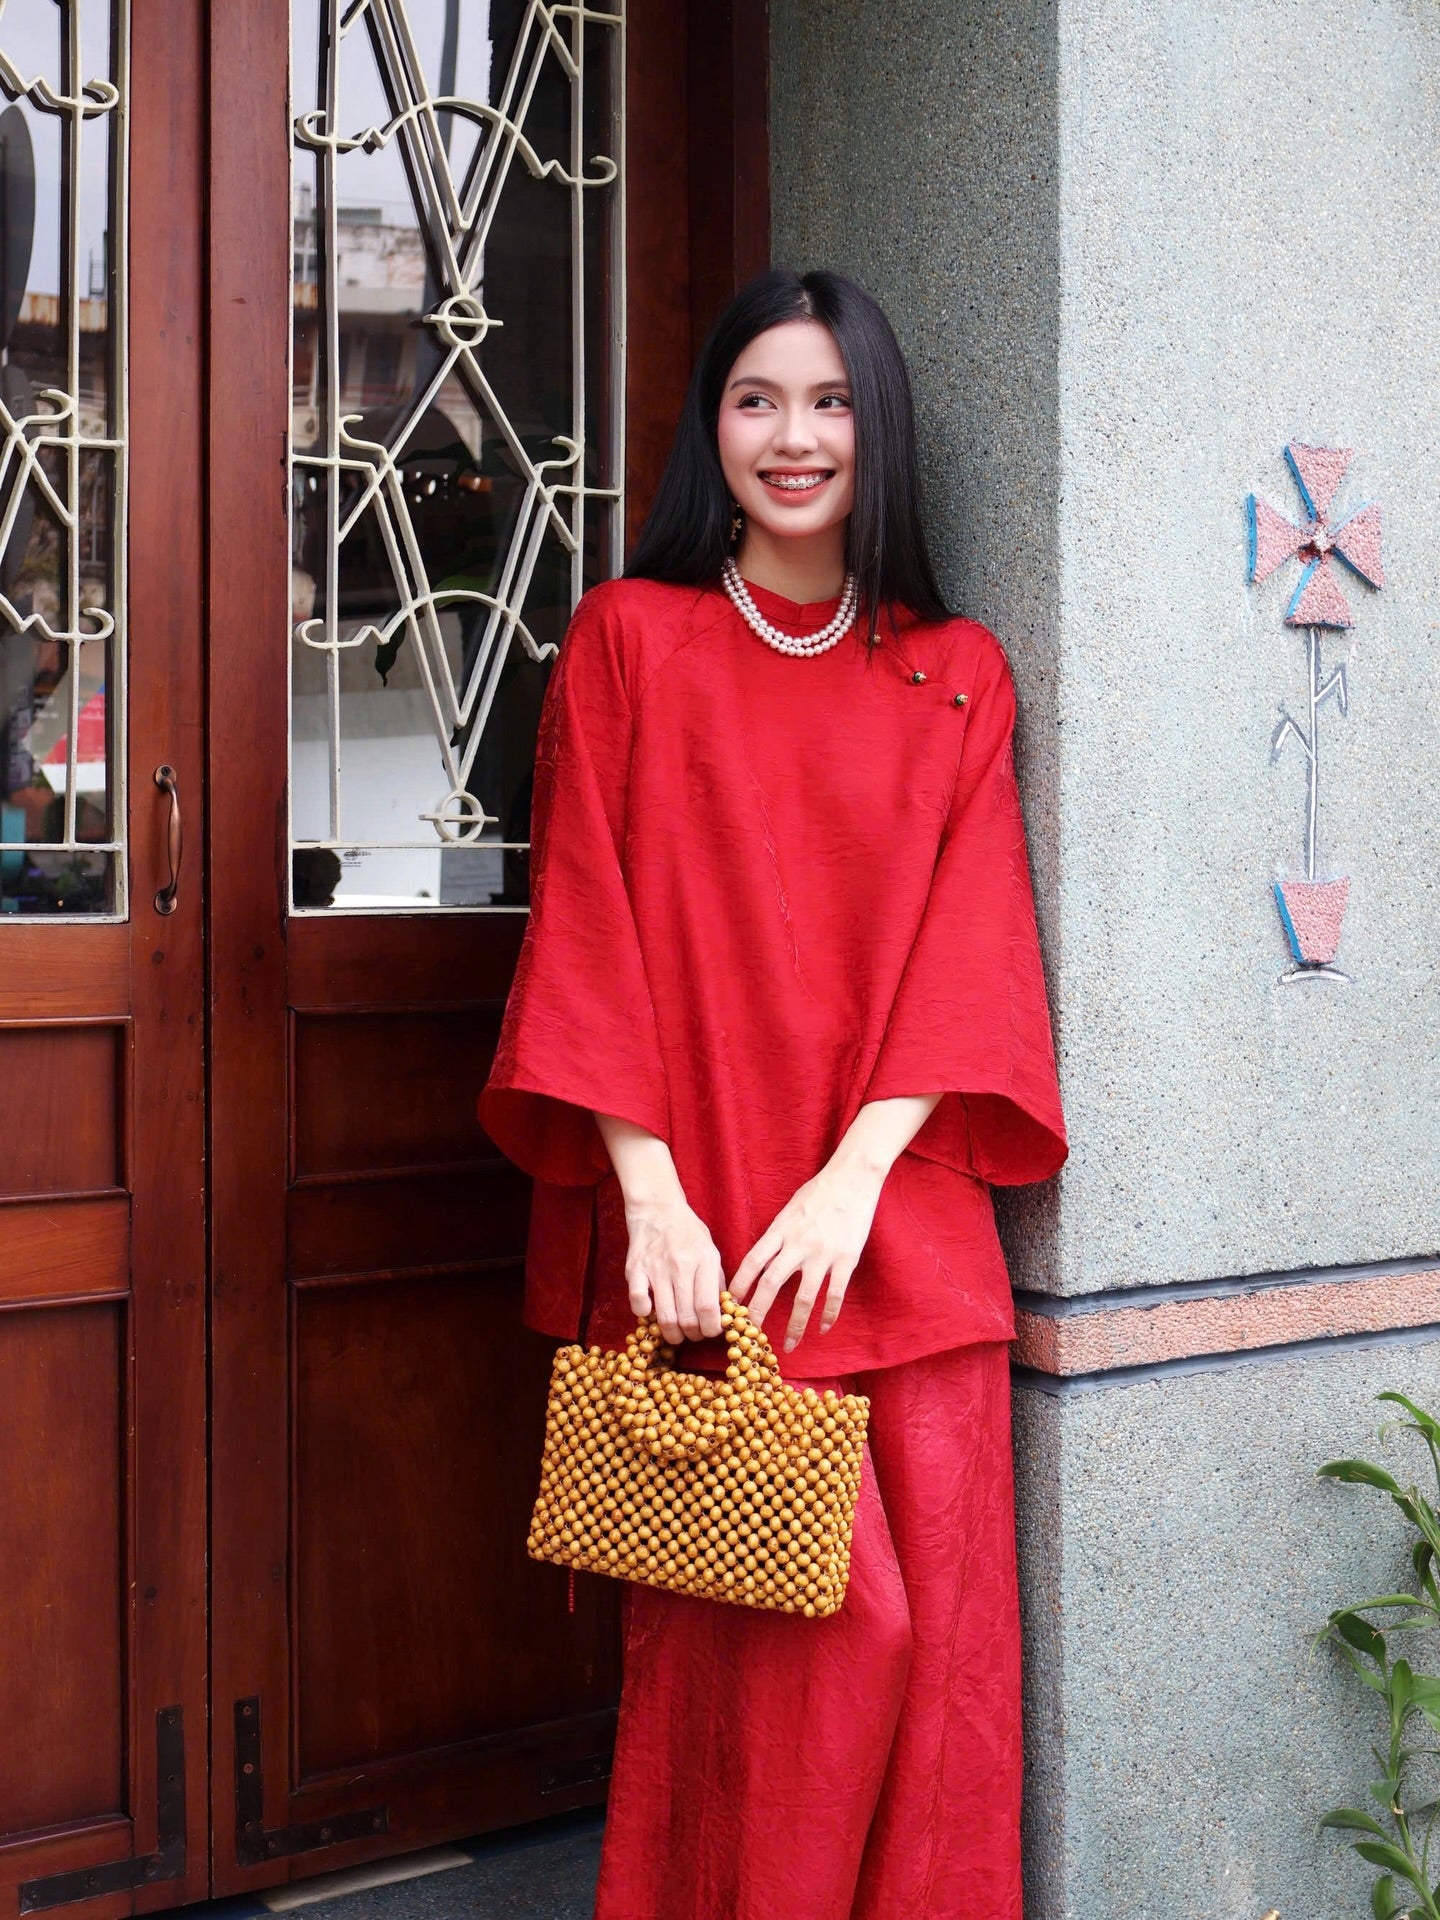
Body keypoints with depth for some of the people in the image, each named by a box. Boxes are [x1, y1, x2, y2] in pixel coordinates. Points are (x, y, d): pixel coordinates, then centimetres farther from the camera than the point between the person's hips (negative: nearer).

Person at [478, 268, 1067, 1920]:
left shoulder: (957, 677, 13)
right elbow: (589, 929, 0)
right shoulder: (628, 638, 7)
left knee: (942, 1630, 2)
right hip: (696, 1234, -2)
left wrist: (853, 1176, -12)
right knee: (755, 1637, -7)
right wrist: (649, 1193, -11)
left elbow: (969, 951, 3)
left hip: (895, 1224, 2)